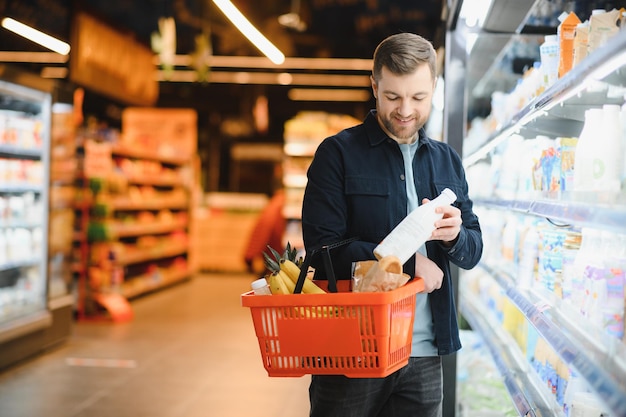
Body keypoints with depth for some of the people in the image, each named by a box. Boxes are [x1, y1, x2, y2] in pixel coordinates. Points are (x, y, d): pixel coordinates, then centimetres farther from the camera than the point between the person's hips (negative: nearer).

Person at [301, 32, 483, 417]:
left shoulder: (448, 161, 13)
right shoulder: (338, 153, -3)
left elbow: (473, 252, 11)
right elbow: (323, 248, -12)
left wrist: (455, 236, -12)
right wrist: (409, 263, -16)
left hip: (425, 353, 4)